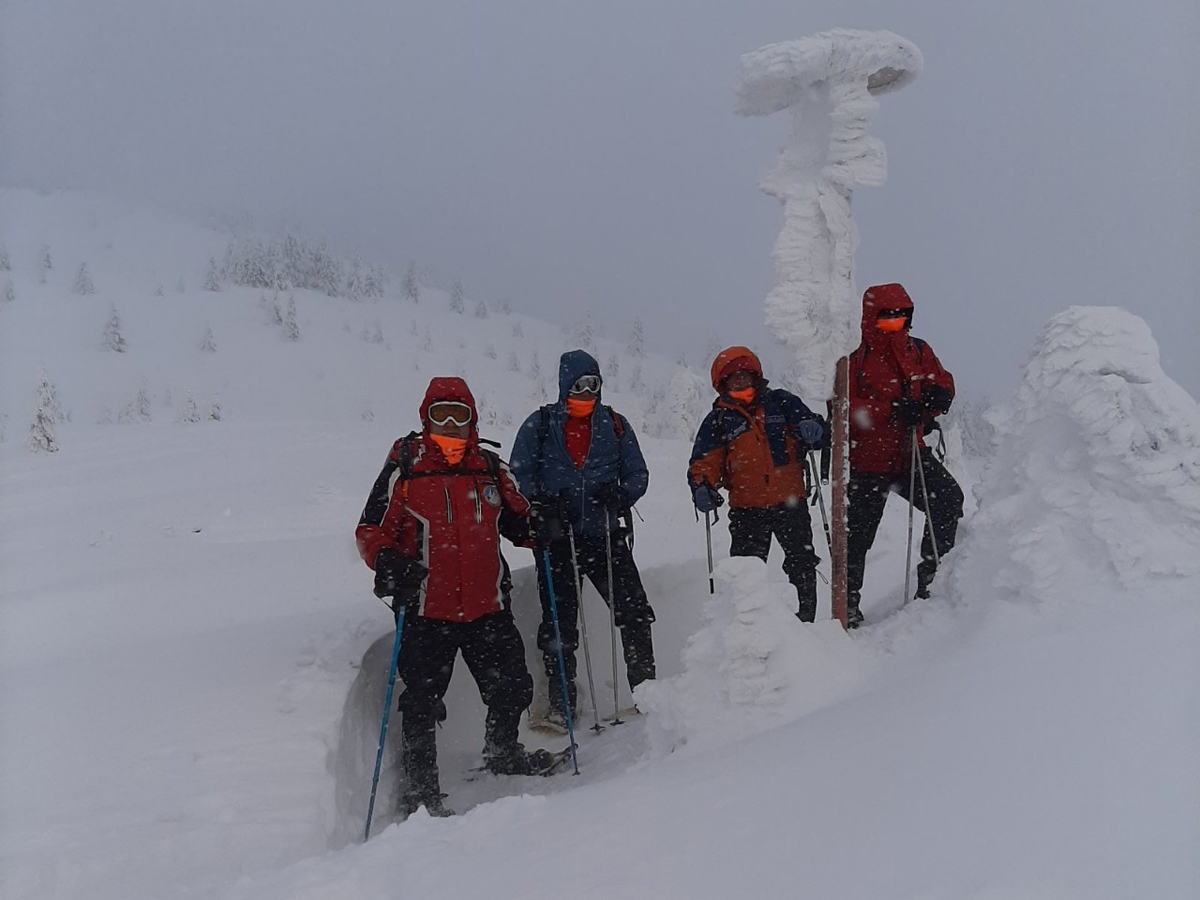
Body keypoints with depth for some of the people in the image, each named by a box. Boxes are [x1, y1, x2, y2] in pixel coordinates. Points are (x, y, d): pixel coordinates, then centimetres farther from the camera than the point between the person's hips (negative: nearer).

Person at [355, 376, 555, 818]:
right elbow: (371, 530, -2)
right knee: (422, 703, 1)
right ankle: (420, 791, 17)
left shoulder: (491, 469, 9)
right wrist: (388, 561, -22)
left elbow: (516, 520, 20)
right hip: (426, 611, -4)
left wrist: (538, 527, -2)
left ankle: (502, 752, 42)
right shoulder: (404, 468, -2)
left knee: (511, 686, 14)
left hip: (488, 606, 4)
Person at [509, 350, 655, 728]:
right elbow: (519, 476, 4)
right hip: (558, 539, -1)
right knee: (559, 623, 2)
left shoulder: (614, 425, 10)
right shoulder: (539, 425, 5)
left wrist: (620, 495, -11)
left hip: (605, 535, 1)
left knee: (633, 610, -7)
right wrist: (544, 504, -14)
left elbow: (637, 474, 10)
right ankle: (561, 704, 11)